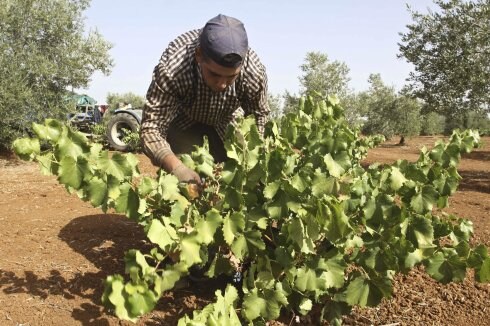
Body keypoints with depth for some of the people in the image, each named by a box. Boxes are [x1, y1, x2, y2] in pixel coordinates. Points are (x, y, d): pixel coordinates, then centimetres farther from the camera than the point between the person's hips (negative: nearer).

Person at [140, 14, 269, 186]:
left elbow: (258, 115, -14)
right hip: (182, 119, -1)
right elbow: (152, 127, -39)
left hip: (224, 122, 2)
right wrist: (176, 167, -57)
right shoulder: (170, 69, -42)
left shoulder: (255, 72, -34)